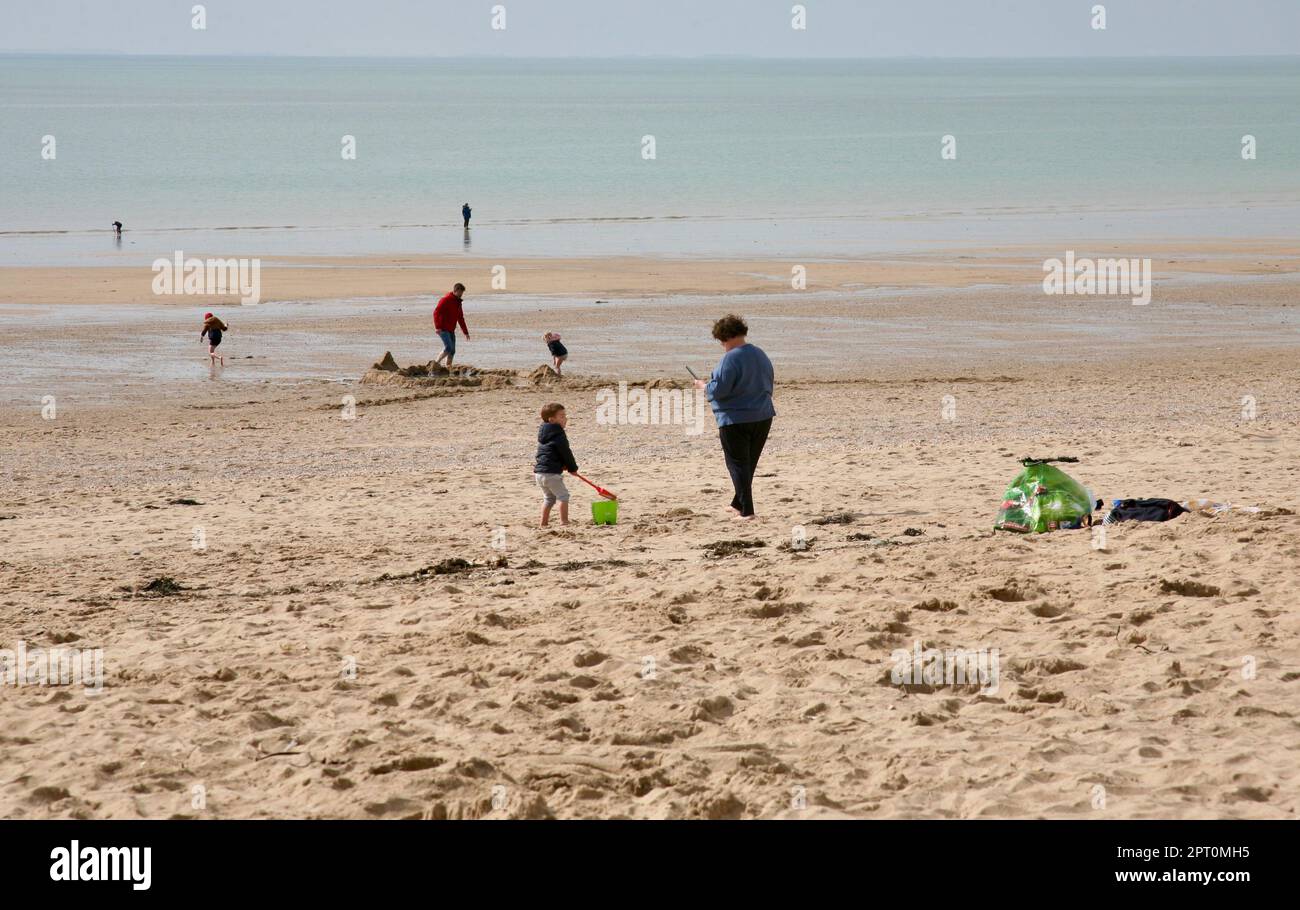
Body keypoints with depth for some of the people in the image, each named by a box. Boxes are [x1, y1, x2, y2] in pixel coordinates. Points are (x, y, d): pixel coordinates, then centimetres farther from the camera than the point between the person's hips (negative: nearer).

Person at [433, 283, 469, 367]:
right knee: (448, 348, -19)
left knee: (452, 351, 3)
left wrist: (466, 332, 23)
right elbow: (436, 312, -19)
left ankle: (448, 368, 6)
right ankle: (436, 363, -10)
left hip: (451, 330, 8)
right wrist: (437, 327, -29)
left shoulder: (458, 303, 15)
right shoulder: (446, 300, -11)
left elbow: (460, 318, 24)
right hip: (443, 329, -8)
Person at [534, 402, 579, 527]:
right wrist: (573, 468, 7)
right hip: (551, 473, -9)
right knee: (563, 495, 1)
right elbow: (566, 453, -8)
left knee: (549, 498, 20)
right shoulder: (558, 435, -13)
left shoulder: (544, 434, 15)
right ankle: (564, 522, -3)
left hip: (539, 472, 9)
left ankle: (544, 524, 21)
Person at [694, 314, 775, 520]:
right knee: (749, 463, 18)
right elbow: (768, 387, 18)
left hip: (735, 419, -8)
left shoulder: (730, 359, -19)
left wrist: (703, 385, -1)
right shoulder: (761, 355, 8)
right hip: (763, 418, 8)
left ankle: (747, 510, -5)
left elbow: (719, 389, -20)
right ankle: (738, 504, 32)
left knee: (738, 464, 0)